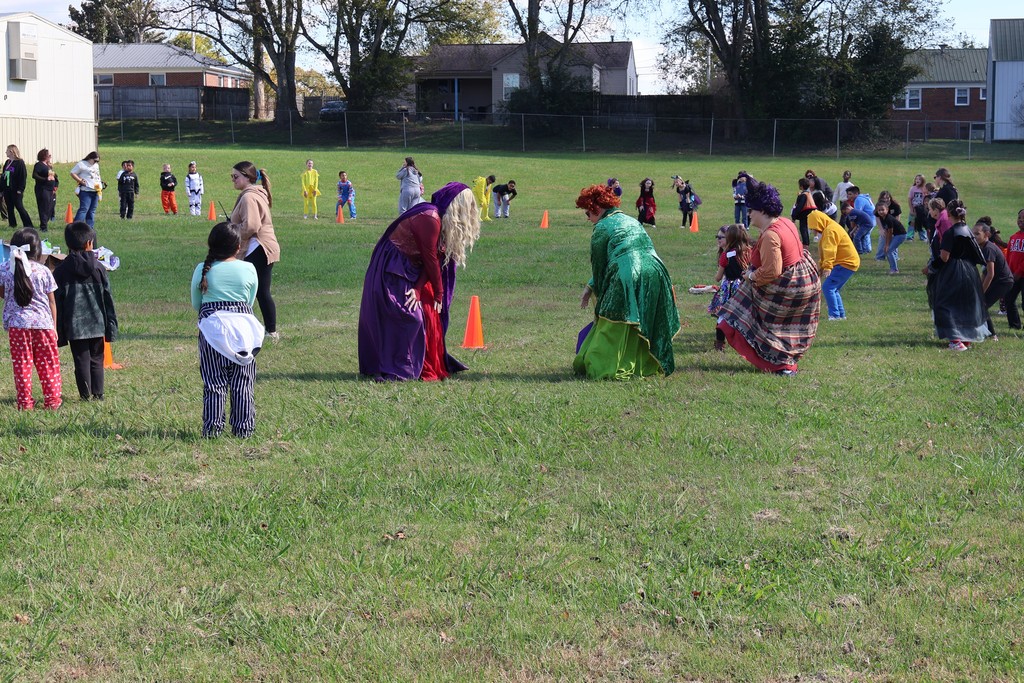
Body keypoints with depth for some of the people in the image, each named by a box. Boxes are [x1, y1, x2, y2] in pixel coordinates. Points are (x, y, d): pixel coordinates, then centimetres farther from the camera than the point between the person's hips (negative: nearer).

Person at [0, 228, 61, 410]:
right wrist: (54, 325, 11)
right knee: (48, 364, 9)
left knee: (21, 364, 6)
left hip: (17, 324, 0)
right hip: (43, 323, 0)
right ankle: (52, 400, 11)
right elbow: (51, 302, 2)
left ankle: (24, 402, 6)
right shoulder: (43, 271, -3)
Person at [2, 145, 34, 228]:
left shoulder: (20, 162, -9)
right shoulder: (7, 163, 13)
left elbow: (23, 177, -13)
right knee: (9, 208, 9)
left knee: (19, 207, -9)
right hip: (7, 189, 7)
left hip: (16, 190, -7)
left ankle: (28, 225, -5)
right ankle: (12, 224, 18)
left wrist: (20, 189, -18)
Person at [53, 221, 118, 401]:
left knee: (82, 361, 4)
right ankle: (98, 395, 9)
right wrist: (111, 326, 8)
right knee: (96, 360, 11)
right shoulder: (98, 268, -1)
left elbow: (57, 303, -2)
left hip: (74, 326, -1)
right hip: (97, 324, 1)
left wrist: (58, 332, 3)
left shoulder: (61, 271, -3)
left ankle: (86, 396, 4)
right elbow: (108, 298, 1)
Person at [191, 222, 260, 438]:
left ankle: (212, 428, 1)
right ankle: (243, 428, 9)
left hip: (212, 327, 0)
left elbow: (195, 304, 8)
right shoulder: (249, 269, 0)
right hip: (243, 326, 0)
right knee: (242, 381, 7)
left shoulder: (202, 270, -1)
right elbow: (250, 302, 9)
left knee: (213, 381, 5)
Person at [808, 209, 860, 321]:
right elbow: (825, 252, 26)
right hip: (849, 262, 11)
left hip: (846, 263, -11)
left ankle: (835, 315, -16)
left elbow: (830, 251, -27)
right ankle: (841, 314, 20)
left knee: (827, 287, -15)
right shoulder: (828, 230, 18)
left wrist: (827, 267, -34)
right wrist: (821, 266, 27)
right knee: (833, 289, 15)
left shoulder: (830, 231, -16)